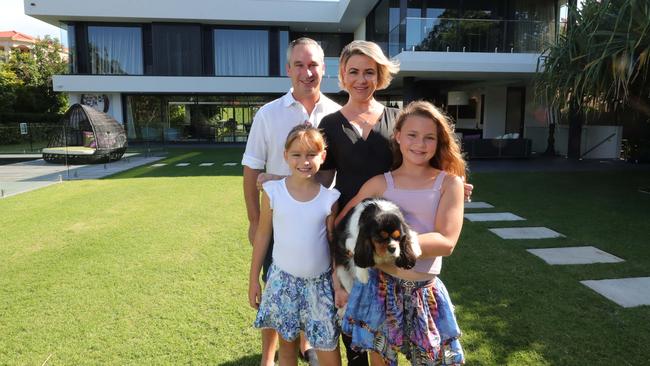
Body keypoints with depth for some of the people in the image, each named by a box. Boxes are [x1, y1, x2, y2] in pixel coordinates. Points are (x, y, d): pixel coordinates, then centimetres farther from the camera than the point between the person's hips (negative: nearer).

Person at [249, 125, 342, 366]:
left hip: (320, 282, 0)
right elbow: (263, 235, 1)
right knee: (287, 345, 16)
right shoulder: (273, 191, -8)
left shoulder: (330, 197, -7)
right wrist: (254, 279, 4)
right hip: (283, 279, 0)